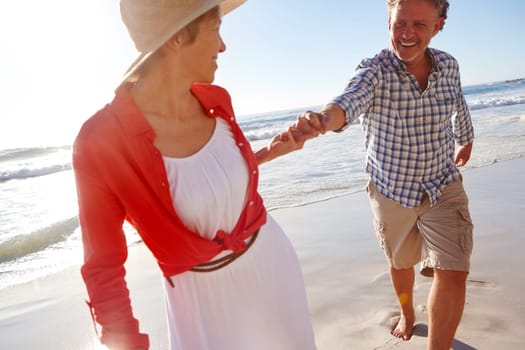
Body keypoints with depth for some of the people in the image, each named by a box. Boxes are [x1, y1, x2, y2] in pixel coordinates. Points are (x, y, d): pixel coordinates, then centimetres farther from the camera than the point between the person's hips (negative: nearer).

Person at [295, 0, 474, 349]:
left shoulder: (448, 65, -6)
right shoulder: (374, 70, -18)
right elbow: (349, 102, -40)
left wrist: (466, 141, 32)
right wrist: (323, 120, -63)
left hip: (444, 191, 1)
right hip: (391, 194, -1)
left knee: (452, 275, -11)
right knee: (400, 263, 21)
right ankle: (407, 314, 53)